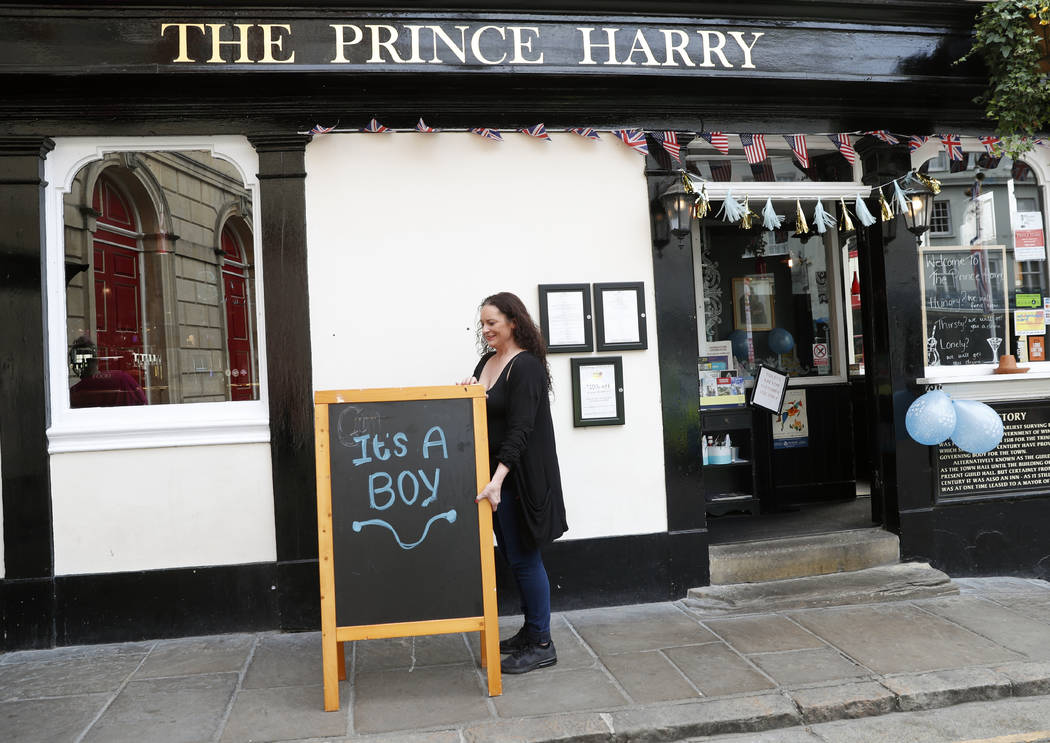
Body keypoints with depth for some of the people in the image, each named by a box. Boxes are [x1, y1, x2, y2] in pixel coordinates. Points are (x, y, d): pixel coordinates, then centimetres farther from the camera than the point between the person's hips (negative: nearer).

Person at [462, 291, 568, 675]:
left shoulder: (526, 367, -15)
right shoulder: (487, 362, 11)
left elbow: (520, 429, -22)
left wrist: (497, 479, -29)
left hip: (519, 479, -9)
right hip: (494, 475, 9)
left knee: (523, 557, -2)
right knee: (512, 555, 15)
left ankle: (541, 645, 11)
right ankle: (530, 632, 28)